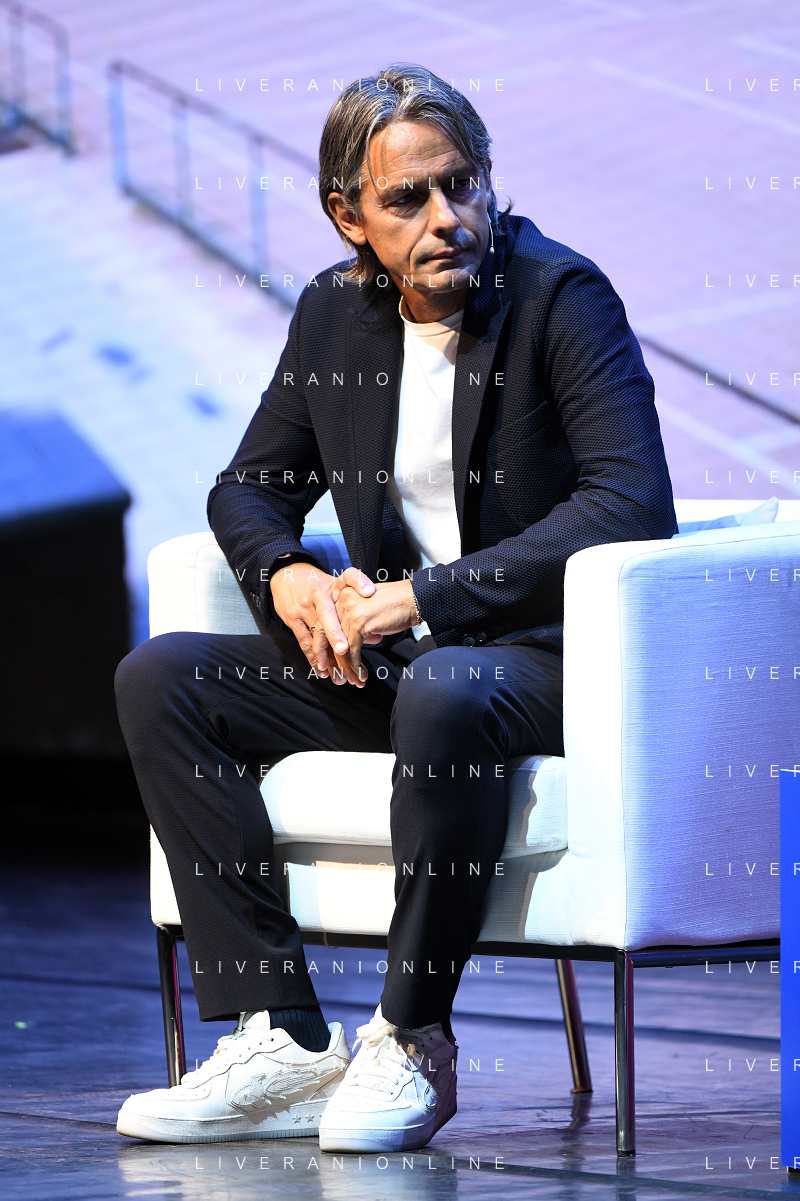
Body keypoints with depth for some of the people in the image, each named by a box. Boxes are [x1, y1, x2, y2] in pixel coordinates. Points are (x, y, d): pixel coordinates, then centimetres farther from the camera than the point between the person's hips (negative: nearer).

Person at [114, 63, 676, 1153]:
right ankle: (282, 1044, -17)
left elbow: (634, 506, -23)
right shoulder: (334, 314, 7)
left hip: (550, 661, -7)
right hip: (393, 660, 7)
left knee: (444, 693, -40)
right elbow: (251, 488, 18)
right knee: (161, 681, -11)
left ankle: (412, 1044, -24)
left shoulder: (562, 298, -12)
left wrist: (424, 596, -24)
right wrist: (290, 579, -7)